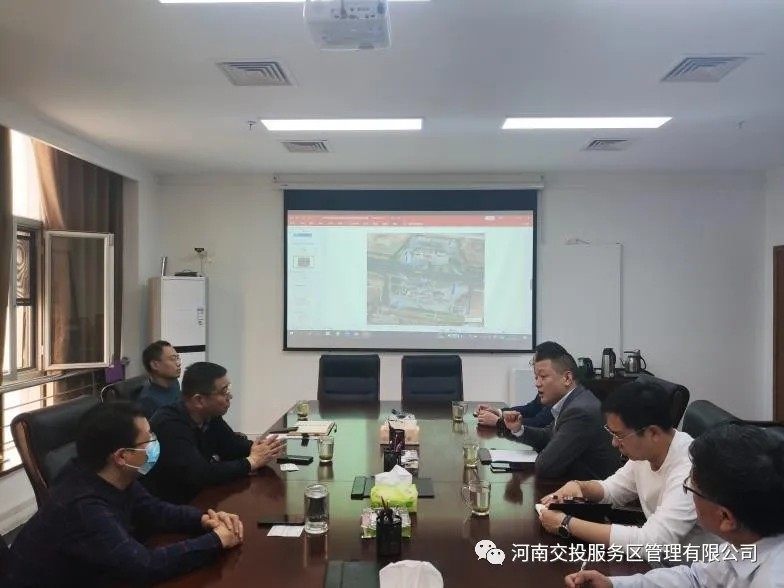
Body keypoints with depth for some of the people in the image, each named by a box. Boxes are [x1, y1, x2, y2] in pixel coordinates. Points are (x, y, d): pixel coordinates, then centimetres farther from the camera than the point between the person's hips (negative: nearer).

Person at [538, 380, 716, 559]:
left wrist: (567, 524, -29)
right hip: (661, 561, 6)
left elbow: (649, 543, -35)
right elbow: (612, 490, 12)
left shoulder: (689, 472, -29)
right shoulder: (644, 452, -4)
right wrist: (578, 486, -10)